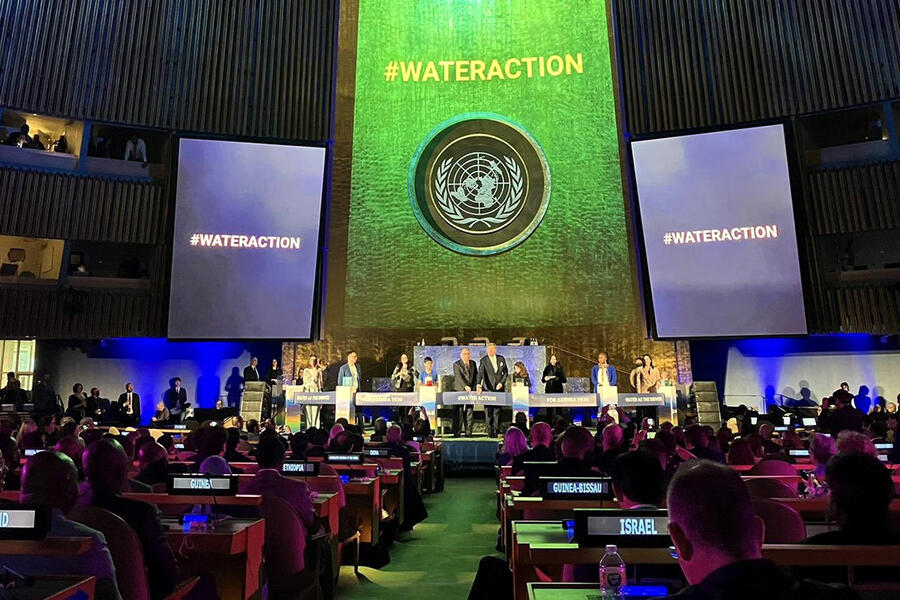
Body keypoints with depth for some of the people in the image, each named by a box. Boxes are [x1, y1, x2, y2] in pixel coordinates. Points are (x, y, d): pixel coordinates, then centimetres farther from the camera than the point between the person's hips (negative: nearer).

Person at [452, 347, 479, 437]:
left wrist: (474, 387, -2)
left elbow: (476, 376, 13)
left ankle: (468, 433, 7)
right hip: (459, 390, -4)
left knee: (470, 412, 2)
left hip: (471, 390, 4)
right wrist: (465, 386, -29)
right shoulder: (456, 364, -4)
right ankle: (456, 433, 2)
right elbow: (459, 377, -17)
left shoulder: (473, 363, 12)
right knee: (459, 412, -5)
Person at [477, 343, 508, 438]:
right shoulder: (483, 360, -4)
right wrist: (479, 385, -28)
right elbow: (480, 373, -15)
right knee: (488, 410, -2)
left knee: (497, 410, 3)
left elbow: (506, 373, 10)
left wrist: (501, 383, -4)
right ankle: (490, 431, 7)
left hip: (499, 388, 2)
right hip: (488, 388, -2)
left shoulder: (501, 359, 6)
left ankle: (496, 430, 11)